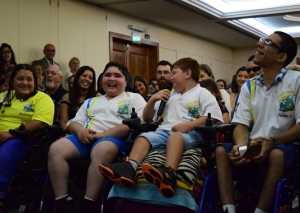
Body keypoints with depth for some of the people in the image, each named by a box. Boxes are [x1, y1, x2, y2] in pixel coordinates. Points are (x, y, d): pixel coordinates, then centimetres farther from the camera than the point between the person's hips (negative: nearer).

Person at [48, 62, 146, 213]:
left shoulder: (134, 98, 15)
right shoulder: (91, 101, 31)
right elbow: (73, 122, 24)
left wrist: (103, 134, -12)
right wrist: (80, 130, -4)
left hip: (114, 138, -5)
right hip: (86, 137, 5)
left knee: (101, 150, -40)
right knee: (56, 149, -24)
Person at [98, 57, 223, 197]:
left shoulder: (202, 93, 14)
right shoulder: (170, 94, 32)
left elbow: (215, 119, -4)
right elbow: (147, 118, 33)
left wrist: (189, 125, -16)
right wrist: (152, 100, 15)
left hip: (190, 134, -5)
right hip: (164, 131, 5)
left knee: (175, 136, -38)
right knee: (143, 137, -24)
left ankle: (169, 172, -63)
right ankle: (129, 168, -51)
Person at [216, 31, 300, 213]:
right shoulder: (248, 87, 9)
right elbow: (242, 125, 3)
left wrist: (272, 141, -24)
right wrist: (241, 145, -20)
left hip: (284, 145, -4)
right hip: (253, 146, 4)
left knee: (276, 154, -36)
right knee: (221, 150, -19)